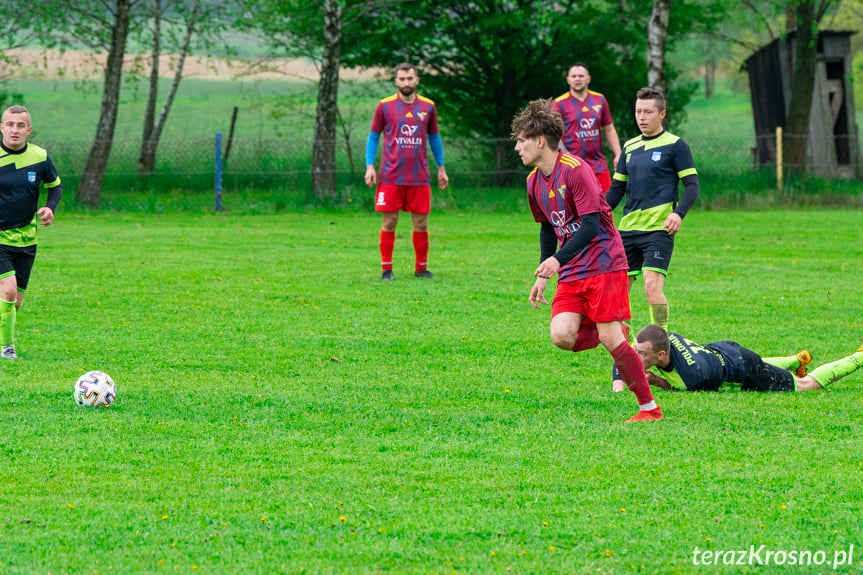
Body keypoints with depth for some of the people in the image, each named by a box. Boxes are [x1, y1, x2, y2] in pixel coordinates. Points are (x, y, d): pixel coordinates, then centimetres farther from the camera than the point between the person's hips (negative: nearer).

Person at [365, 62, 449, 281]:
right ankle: (386, 269, 5)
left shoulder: (428, 107, 8)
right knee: (389, 223, -2)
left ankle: (421, 268, 13)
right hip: (391, 177, -2)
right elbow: (373, 137, 8)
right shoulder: (385, 106, 2)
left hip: (419, 177, 2)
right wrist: (369, 166, -2)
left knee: (421, 224, 3)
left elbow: (434, 138, 18)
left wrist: (441, 168, 18)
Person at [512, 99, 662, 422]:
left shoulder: (575, 170, -15)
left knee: (609, 337, -12)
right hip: (572, 273, 7)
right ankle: (616, 336, 15)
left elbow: (591, 226, -20)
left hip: (604, 264, -7)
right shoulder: (534, 182, 9)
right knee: (561, 335, -14)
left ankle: (650, 408, -2)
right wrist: (543, 276, 21)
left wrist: (557, 260, -30)